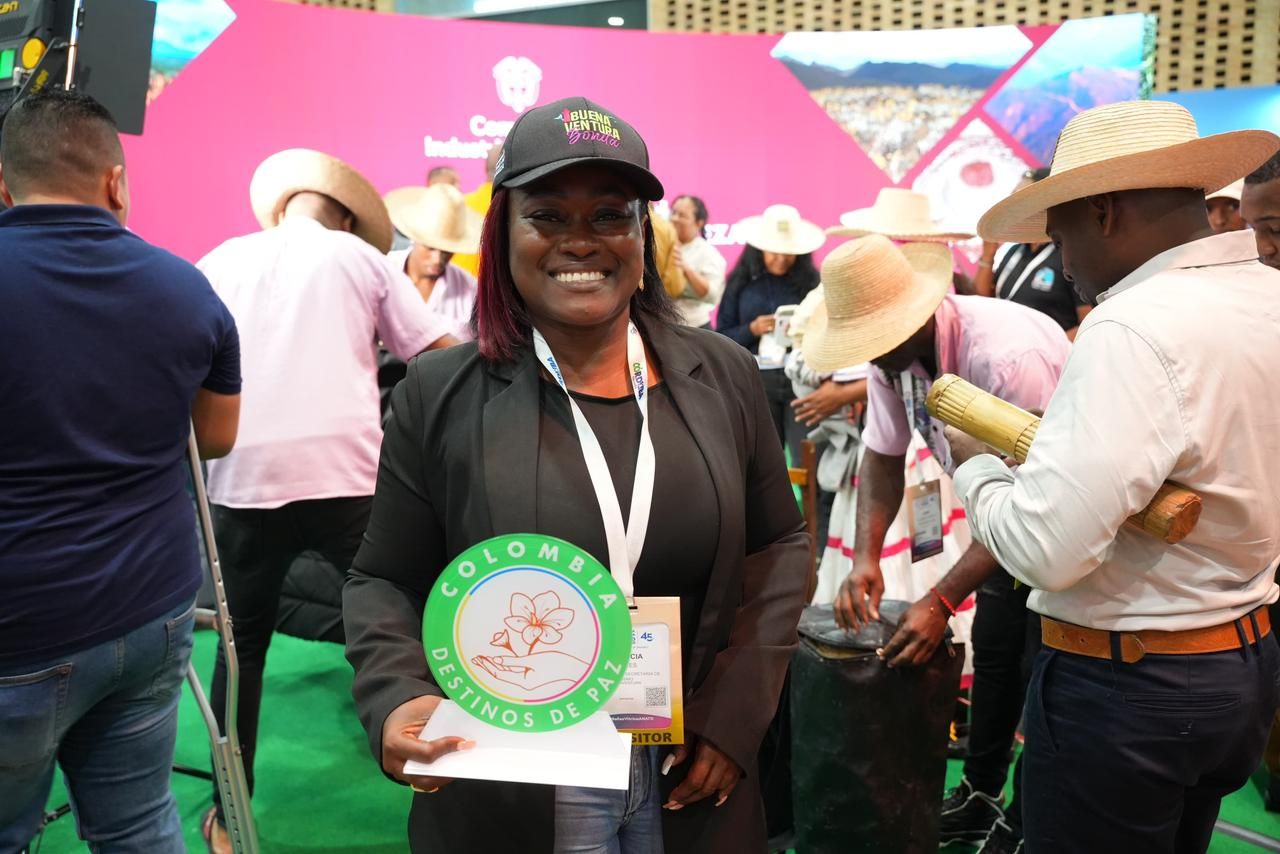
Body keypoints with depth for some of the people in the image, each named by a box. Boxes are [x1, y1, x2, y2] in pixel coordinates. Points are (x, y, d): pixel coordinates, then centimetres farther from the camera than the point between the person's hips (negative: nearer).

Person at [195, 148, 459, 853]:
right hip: (349, 476, -2)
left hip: (245, 480, 2)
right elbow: (443, 355, 2)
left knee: (244, 644, 15)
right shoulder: (358, 257, 10)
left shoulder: (223, 260, 16)